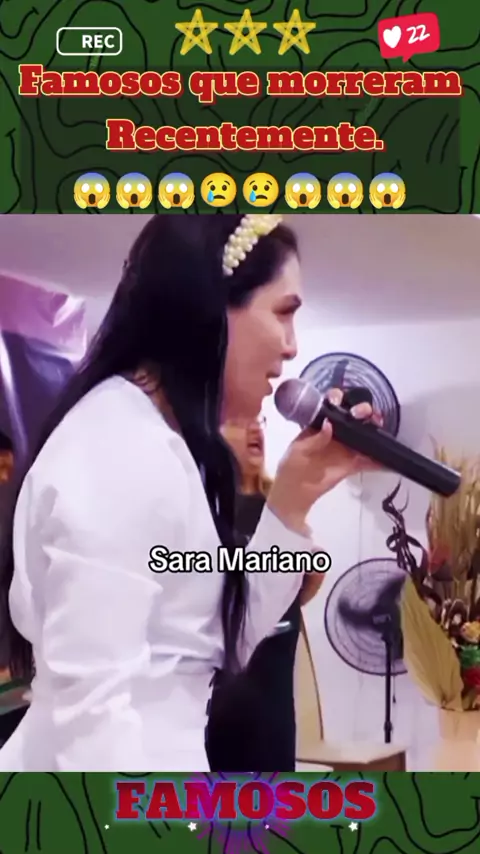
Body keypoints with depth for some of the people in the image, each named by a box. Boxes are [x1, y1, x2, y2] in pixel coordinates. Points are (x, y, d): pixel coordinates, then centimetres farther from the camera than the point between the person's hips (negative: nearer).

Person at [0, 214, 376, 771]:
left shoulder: (160, 440, 9)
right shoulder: (122, 445, -21)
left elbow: (225, 642, 7)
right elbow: (89, 705, -27)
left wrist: (292, 499, -1)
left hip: (159, 751, 9)